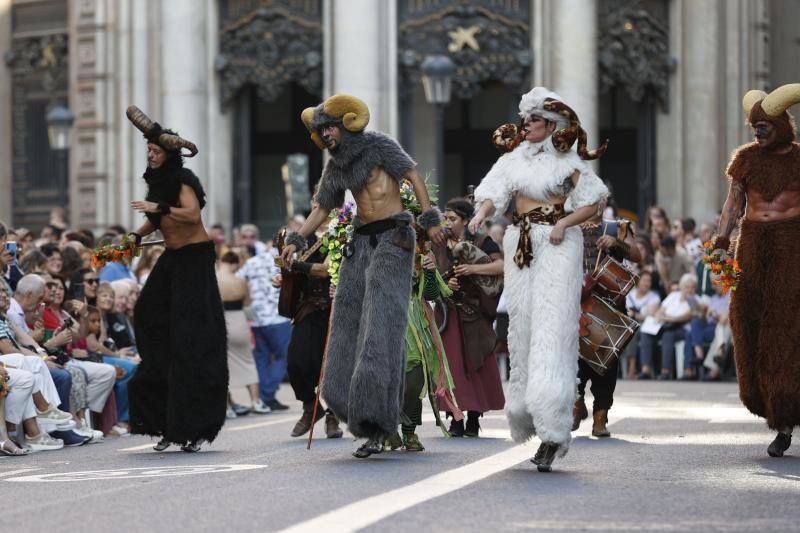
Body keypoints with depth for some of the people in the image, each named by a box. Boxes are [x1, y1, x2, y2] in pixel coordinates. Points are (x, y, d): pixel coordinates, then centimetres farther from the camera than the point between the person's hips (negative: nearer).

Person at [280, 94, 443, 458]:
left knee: (381, 323, -14)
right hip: (360, 242, 7)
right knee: (350, 324, 0)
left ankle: (376, 424, -16)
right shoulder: (336, 167, 14)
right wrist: (296, 240, 6)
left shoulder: (379, 145, -3)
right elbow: (321, 208, 19)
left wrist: (430, 220, -17)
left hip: (392, 240, -7)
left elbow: (414, 177, -8)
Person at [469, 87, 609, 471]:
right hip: (521, 243, 5)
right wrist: (482, 212, -19)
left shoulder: (567, 161, 1)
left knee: (551, 329, -12)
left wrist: (565, 222, -14)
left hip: (558, 244, -5)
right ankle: (525, 411, 16)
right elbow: (493, 194, 2)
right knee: (521, 322, 3)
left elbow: (592, 203, 1)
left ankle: (552, 432, -17)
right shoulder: (513, 159, 13)